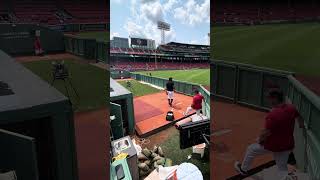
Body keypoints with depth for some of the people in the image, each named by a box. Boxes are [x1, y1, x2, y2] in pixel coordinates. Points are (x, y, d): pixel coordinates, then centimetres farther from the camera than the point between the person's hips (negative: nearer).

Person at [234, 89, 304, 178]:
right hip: (288, 146, 6)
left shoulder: (272, 115, -30)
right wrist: (301, 125, 36)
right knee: (282, 168, 23)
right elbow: (299, 118, 14)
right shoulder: (291, 108, -7)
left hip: (272, 145, -6)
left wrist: (259, 140, -5)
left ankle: (243, 169, 42)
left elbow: (266, 133, -26)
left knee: (251, 149, 20)